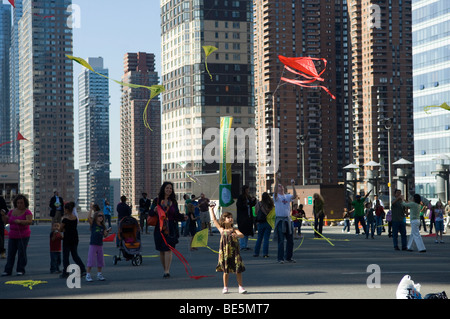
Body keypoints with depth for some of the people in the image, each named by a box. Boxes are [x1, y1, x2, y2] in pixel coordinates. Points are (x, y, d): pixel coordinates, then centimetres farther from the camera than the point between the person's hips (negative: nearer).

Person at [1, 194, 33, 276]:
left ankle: (20, 270, 4)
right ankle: (8, 270, 5)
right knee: (10, 253, 3)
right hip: (12, 236, 5)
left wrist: (20, 221, -36)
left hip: (23, 236, -5)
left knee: (22, 253, -3)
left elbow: (29, 221, -22)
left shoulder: (27, 212, -6)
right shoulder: (12, 211, 10)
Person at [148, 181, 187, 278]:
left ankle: (167, 271, -16)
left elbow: (176, 215, 11)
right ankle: (165, 269, 20)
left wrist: (183, 216, -7)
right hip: (159, 229, 1)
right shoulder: (157, 201, 5)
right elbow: (150, 213, 3)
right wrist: (154, 210, -18)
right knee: (161, 250, 6)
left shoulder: (173, 202, 9)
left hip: (170, 229, -1)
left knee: (168, 249, -11)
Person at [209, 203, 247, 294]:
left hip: (234, 252, -1)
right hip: (224, 252, 1)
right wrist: (212, 209, 18)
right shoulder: (221, 229, 7)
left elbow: (242, 235, -12)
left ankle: (241, 287, 7)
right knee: (226, 270, 7)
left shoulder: (234, 230, 3)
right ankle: (225, 287, 18)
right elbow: (214, 219, 12)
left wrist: (236, 235, -34)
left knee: (238, 270, -1)